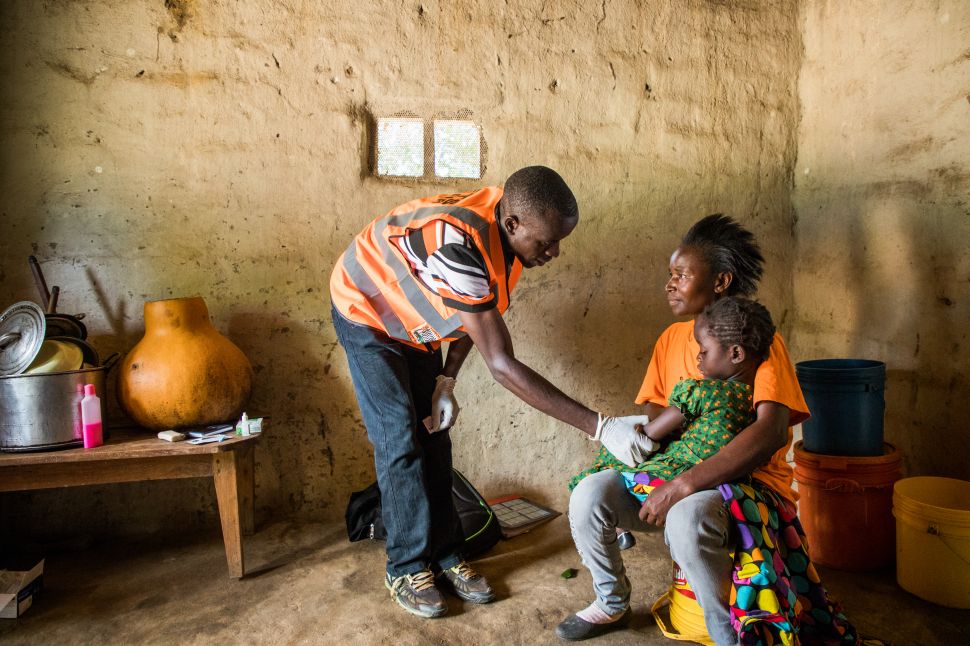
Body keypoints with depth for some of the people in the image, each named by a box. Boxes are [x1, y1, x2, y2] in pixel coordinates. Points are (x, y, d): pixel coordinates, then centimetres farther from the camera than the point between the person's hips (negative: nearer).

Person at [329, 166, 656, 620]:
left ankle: (444, 556, 15)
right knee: (401, 441, -9)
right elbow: (502, 366, -43)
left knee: (433, 438, 5)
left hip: (413, 324, 7)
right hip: (367, 314, -7)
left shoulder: (506, 231, -17)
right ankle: (406, 568, 7)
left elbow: (476, 316, 0)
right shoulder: (459, 245, -43)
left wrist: (445, 384, -5)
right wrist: (600, 427, -42)